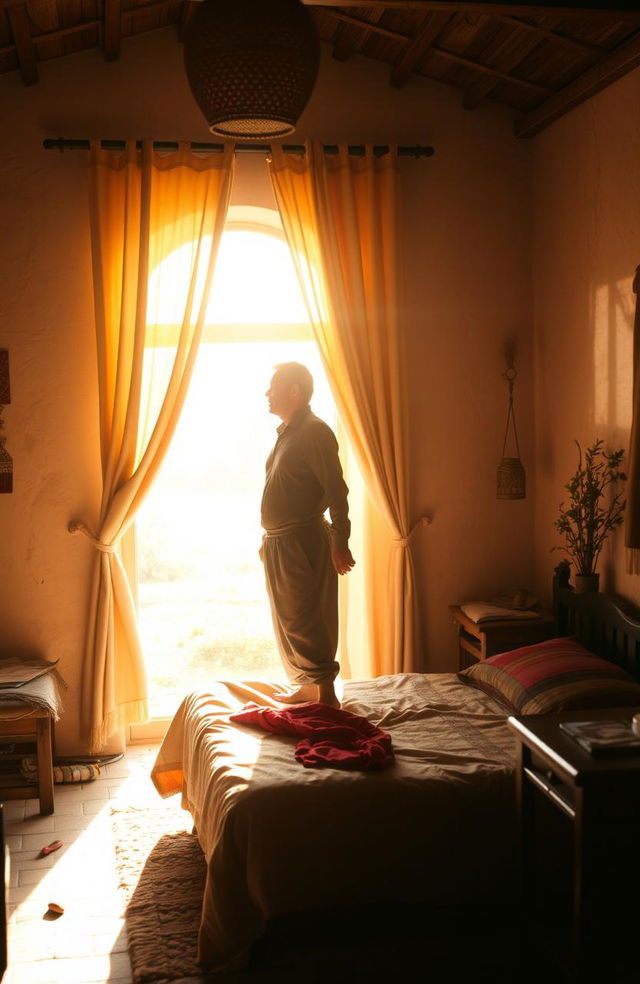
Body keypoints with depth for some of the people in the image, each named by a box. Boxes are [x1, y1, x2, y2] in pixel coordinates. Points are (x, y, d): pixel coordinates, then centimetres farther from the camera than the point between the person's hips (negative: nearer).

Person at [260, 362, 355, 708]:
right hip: (278, 543, 10)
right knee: (289, 619, 16)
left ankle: (327, 696, 0)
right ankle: (308, 687, 28)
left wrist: (340, 542, -21)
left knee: (304, 621, -7)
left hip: (303, 542, -10)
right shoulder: (286, 432, 14)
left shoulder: (315, 432, -15)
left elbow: (336, 490, -19)